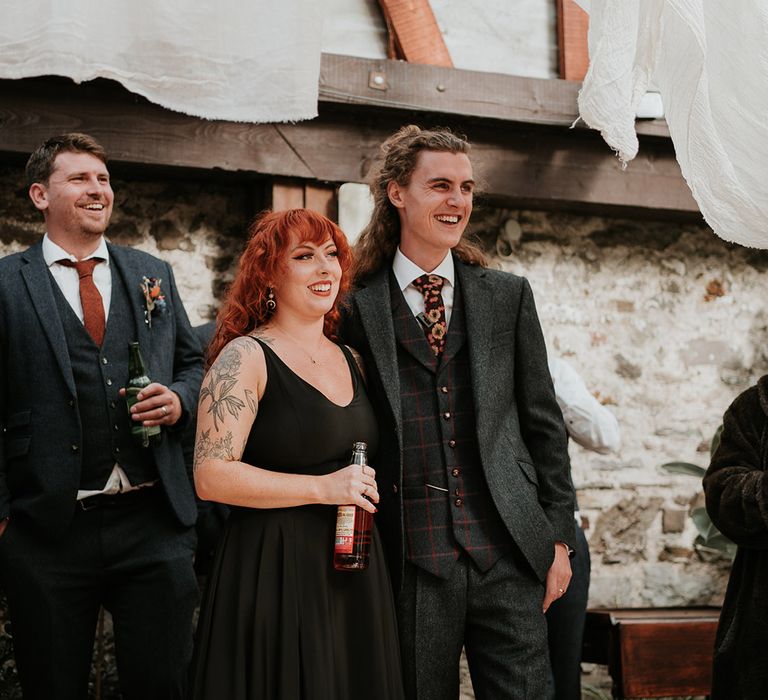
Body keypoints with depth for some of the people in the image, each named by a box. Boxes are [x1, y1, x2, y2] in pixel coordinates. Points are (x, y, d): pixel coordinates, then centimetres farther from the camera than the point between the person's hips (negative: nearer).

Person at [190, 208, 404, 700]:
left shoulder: (349, 359, 14)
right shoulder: (245, 356, -7)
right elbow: (211, 476, -16)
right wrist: (322, 488, -19)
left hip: (355, 577, 7)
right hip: (275, 573, -6)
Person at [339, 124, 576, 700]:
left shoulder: (509, 296, 9)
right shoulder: (358, 308, 2)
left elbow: (543, 422, 10)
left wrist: (559, 538, 7)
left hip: (508, 552, 2)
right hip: (412, 561, -1)